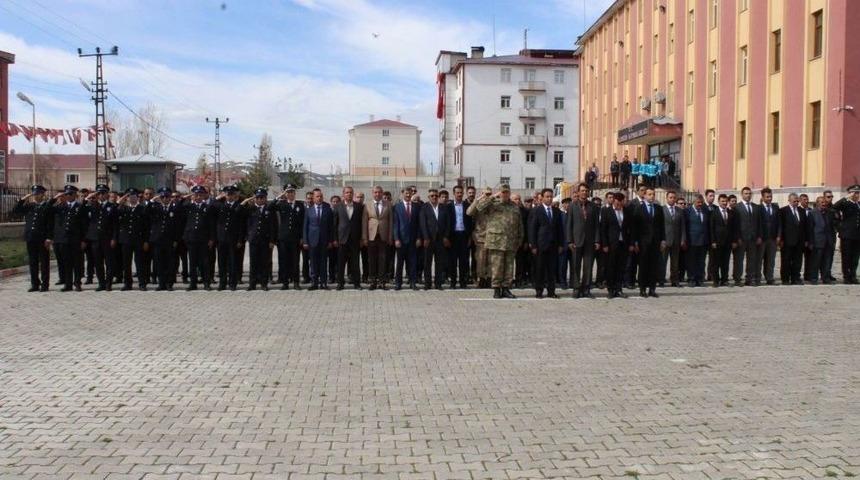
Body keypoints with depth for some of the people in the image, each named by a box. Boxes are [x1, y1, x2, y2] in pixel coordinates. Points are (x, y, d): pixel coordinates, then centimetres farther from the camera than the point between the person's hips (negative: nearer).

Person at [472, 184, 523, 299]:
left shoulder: (515, 207, 16)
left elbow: (520, 226, 19)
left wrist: (519, 240, 12)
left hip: (511, 243, 4)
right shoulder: (492, 204, 5)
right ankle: (496, 289, 3)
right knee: (496, 266, -4)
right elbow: (479, 206, -13)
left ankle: (506, 288, 13)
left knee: (509, 266, 6)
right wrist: (492, 197, -12)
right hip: (495, 241, -4)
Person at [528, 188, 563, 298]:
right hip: (541, 244, -4)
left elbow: (560, 229, 14)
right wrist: (533, 245, -9)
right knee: (539, 269, 0)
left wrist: (561, 244, 7)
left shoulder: (557, 211, 12)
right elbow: (532, 229, -3)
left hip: (553, 245, 4)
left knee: (552, 269, 4)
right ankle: (539, 291, 8)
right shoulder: (536, 211, 0)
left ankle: (551, 291, 10)